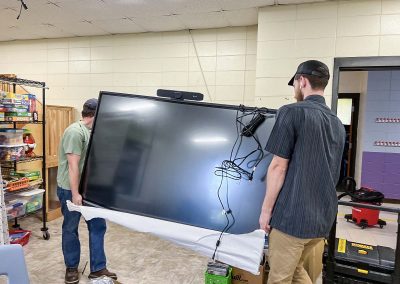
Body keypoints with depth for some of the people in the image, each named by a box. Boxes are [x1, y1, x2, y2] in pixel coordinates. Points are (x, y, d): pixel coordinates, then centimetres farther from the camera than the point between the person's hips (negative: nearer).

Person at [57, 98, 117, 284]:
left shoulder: (92, 132, 8)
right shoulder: (75, 131, -18)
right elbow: (73, 165, -21)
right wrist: (75, 193, -21)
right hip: (70, 189, -8)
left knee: (98, 226, 8)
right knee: (70, 229, 10)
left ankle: (97, 268, 20)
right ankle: (71, 268, 29)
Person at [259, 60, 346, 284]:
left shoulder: (292, 112, -12)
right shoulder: (338, 124, 11)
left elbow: (278, 167, -14)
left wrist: (266, 210, -6)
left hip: (292, 215, -7)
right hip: (323, 216, 8)